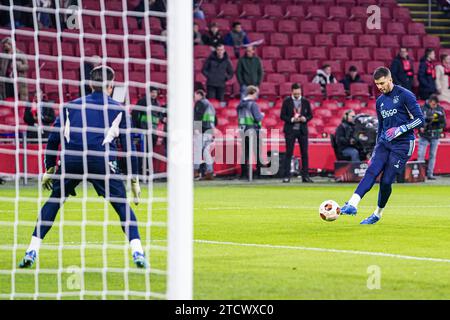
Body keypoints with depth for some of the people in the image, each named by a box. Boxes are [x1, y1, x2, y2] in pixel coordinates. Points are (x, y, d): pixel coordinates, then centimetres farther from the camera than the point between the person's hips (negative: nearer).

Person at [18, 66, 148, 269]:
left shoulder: (71, 106, 26)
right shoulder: (118, 110, 21)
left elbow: (53, 139, 22)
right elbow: (128, 146, 17)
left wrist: (49, 169, 30)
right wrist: (134, 179, 21)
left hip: (70, 160, 2)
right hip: (101, 159, -2)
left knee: (53, 202, 18)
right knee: (122, 205, 9)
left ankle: (32, 252, 10)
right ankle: (137, 253, -4)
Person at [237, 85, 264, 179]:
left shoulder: (240, 104, 8)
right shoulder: (253, 104, -14)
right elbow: (258, 118, -20)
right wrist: (262, 115, 2)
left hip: (243, 131, 7)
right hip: (253, 131, -7)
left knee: (245, 152, 9)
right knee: (257, 152, 1)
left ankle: (244, 173, 8)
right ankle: (260, 173, 2)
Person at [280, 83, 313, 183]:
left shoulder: (305, 102, 6)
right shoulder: (287, 101, 0)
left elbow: (310, 115, 10)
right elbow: (282, 115, -2)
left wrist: (305, 118, -12)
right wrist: (292, 119, -17)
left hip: (302, 130, 2)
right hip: (290, 130, -2)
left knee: (304, 153, 3)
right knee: (289, 153, -3)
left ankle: (305, 176, 8)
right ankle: (287, 176, -2)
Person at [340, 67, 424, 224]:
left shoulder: (405, 95, -7)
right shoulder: (380, 101, 14)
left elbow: (420, 119, -9)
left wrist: (400, 129, -20)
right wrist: (377, 148, 25)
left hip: (402, 145, -5)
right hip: (384, 143, 5)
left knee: (386, 181, -8)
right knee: (371, 172, -17)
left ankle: (378, 214, 12)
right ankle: (352, 205, -33)